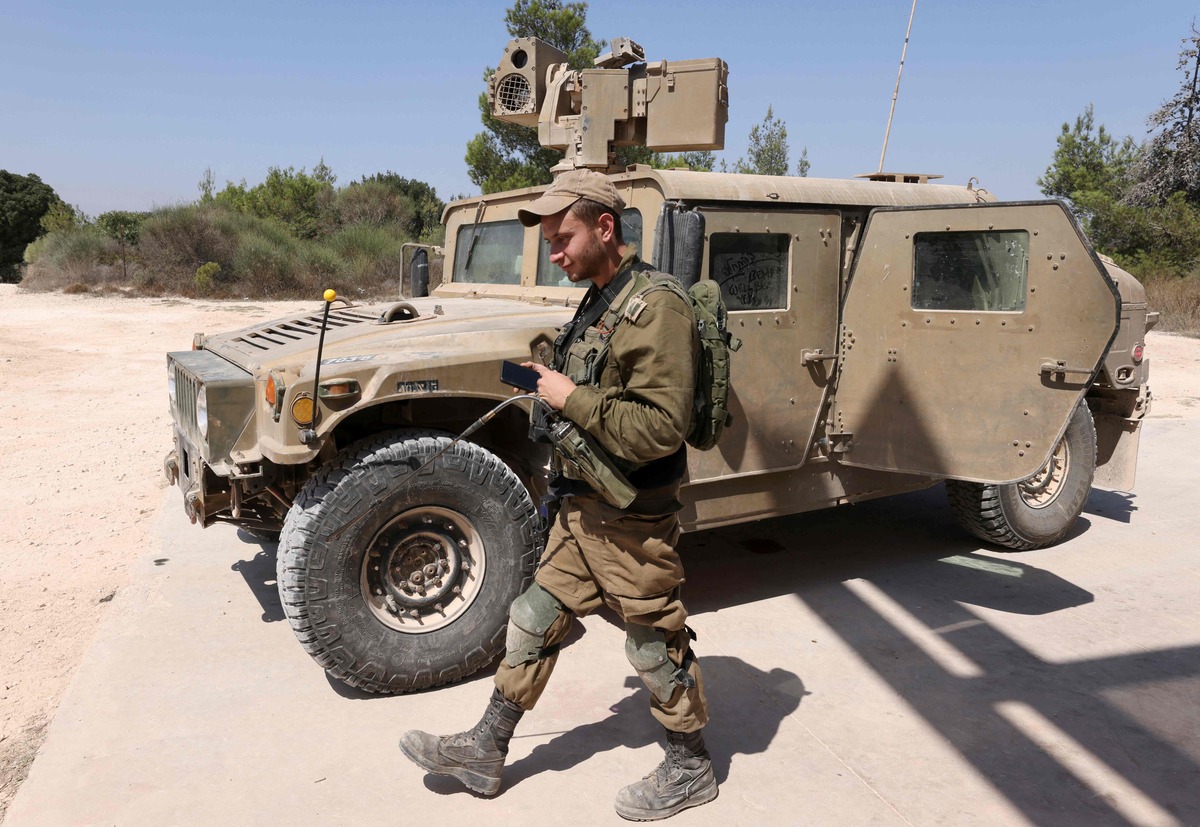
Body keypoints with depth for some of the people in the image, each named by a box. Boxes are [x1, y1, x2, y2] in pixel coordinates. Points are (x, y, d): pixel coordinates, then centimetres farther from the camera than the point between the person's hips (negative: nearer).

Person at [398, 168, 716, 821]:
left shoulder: (656, 309, -21)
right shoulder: (597, 301, 10)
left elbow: (661, 427, -28)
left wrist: (572, 399, -22)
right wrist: (552, 384, 8)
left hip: (632, 520, -9)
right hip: (582, 508, 9)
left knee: (654, 647, 8)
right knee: (533, 625, 16)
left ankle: (690, 770, 30)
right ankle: (485, 750, 32)